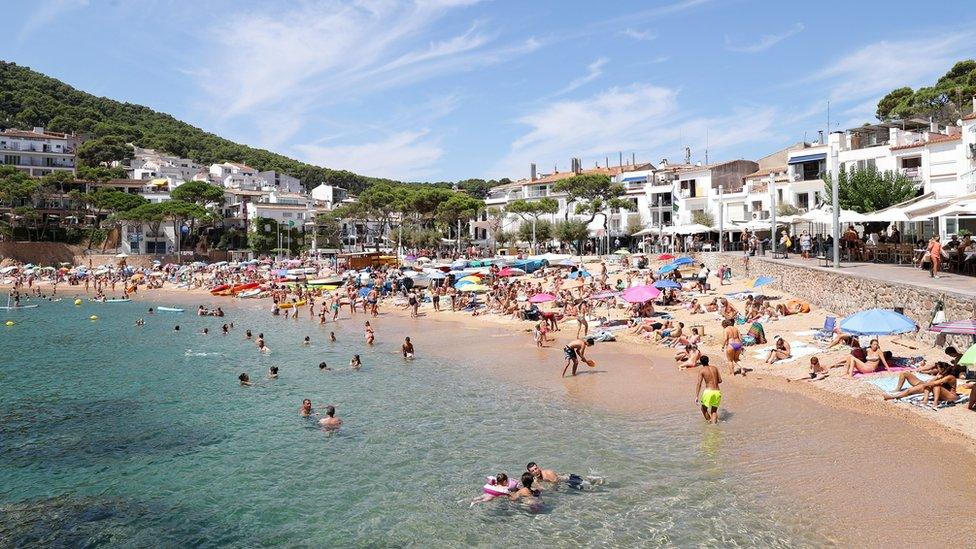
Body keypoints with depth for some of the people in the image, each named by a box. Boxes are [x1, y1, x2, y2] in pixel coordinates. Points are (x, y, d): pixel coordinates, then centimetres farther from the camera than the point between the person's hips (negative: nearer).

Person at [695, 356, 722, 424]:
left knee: (704, 409, 17)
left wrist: (696, 396, -11)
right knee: (714, 411, 17)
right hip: (717, 392, 4)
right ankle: (714, 423, 0)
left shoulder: (701, 370, -3)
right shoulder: (714, 368, 11)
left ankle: (709, 421, 8)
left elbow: (699, 384, -9)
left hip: (709, 391, -4)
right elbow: (720, 380, 15)